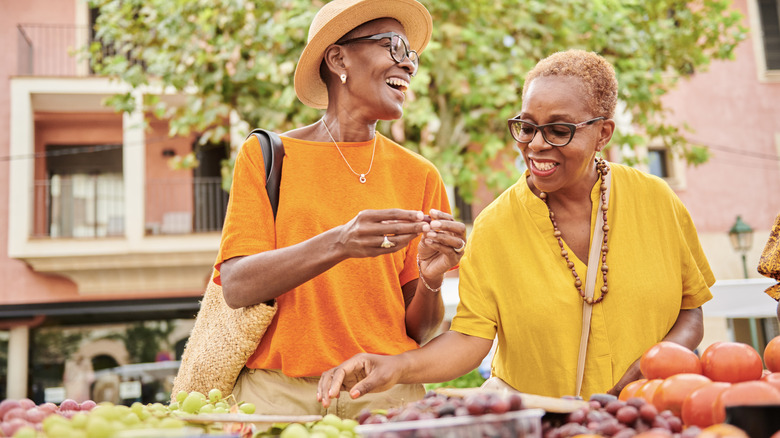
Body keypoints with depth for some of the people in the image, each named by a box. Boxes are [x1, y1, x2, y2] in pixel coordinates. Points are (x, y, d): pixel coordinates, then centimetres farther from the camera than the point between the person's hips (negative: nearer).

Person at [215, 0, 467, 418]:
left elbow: (419, 332, 7)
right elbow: (237, 287, -10)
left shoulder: (419, 175, 5)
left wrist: (431, 279, -15)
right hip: (277, 389, -1)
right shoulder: (265, 156, 1)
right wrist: (338, 245, -24)